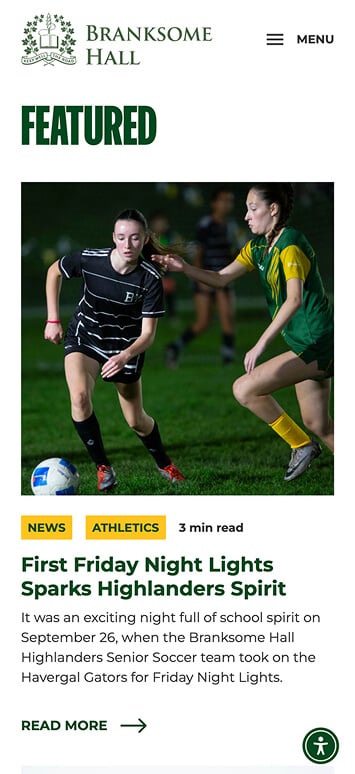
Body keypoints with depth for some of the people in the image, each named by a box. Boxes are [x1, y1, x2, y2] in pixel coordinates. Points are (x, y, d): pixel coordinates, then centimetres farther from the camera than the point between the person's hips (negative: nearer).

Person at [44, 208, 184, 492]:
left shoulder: (151, 278, -24)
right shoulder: (89, 259, -23)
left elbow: (148, 333, -22)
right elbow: (54, 272, -1)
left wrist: (126, 356, -41)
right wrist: (53, 320, -3)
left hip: (127, 347, 0)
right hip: (85, 338, 0)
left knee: (136, 421, 8)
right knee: (80, 396, -28)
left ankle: (164, 464, 40)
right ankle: (104, 468, -11)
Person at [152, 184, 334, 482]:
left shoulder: (290, 244, -18)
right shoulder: (258, 246, 10)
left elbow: (294, 300, -29)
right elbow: (221, 279, 11)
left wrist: (261, 345, -35)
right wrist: (185, 268, -5)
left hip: (316, 345, -9)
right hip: (308, 344, 9)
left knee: (245, 389, -14)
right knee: (318, 425, 13)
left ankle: (302, 445, 1)